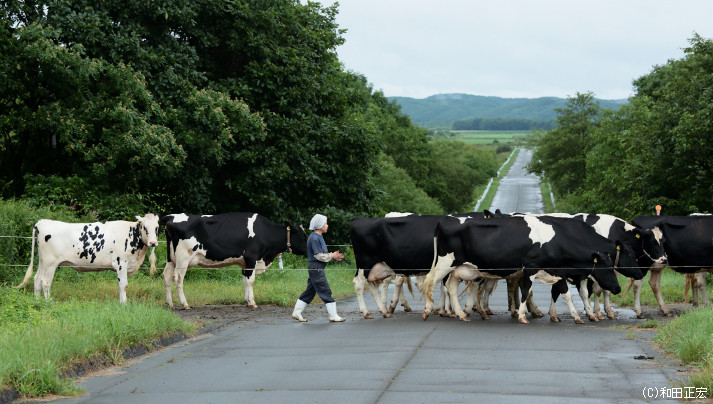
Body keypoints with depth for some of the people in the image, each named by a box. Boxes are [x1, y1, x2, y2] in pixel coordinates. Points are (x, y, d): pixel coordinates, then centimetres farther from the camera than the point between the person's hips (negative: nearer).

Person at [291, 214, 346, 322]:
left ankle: (296, 312, 18)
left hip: (316, 269, 11)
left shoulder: (318, 237, 16)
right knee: (326, 292, -6)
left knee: (310, 291, 14)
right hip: (316, 268, -11)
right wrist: (331, 256, -9)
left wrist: (333, 256, 7)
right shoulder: (314, 238, -16)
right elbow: (319, 256, -19)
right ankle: (333, 316, -3)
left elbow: (323, 254, 21)